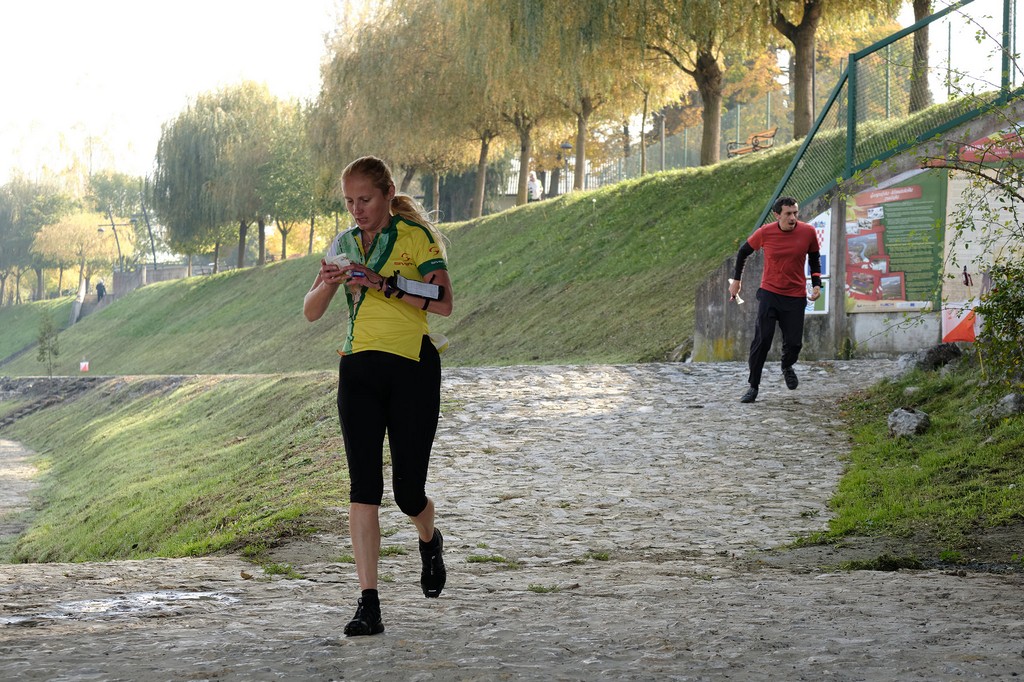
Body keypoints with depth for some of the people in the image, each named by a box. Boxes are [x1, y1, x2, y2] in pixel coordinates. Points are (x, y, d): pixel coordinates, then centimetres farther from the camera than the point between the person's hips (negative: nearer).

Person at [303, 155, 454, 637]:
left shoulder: (417, 237, -2)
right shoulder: (345, 244, 12)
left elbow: (443, 303, -14)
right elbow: (311, 312, 10)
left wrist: (386, 285, -22)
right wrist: (328, 282, -11)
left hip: (412, 367, -3)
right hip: (359, 369, 3)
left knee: (408, 491, 0)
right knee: (363, 485, -9)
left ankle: (429, 542, 38)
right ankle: (368, 605, -11)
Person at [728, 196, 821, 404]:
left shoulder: (808, 232, -7)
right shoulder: (765, 232, -10)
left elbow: (814, 257, 11)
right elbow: (743, 251, 8)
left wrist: (816, 284, 1)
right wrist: (736, 279, 10)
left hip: (796, 296, 1)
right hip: (769, 293, -1)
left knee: (794, 342, -1)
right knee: (762, 340, -6)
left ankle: (787, 367, 34)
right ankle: (753, 386, 4)